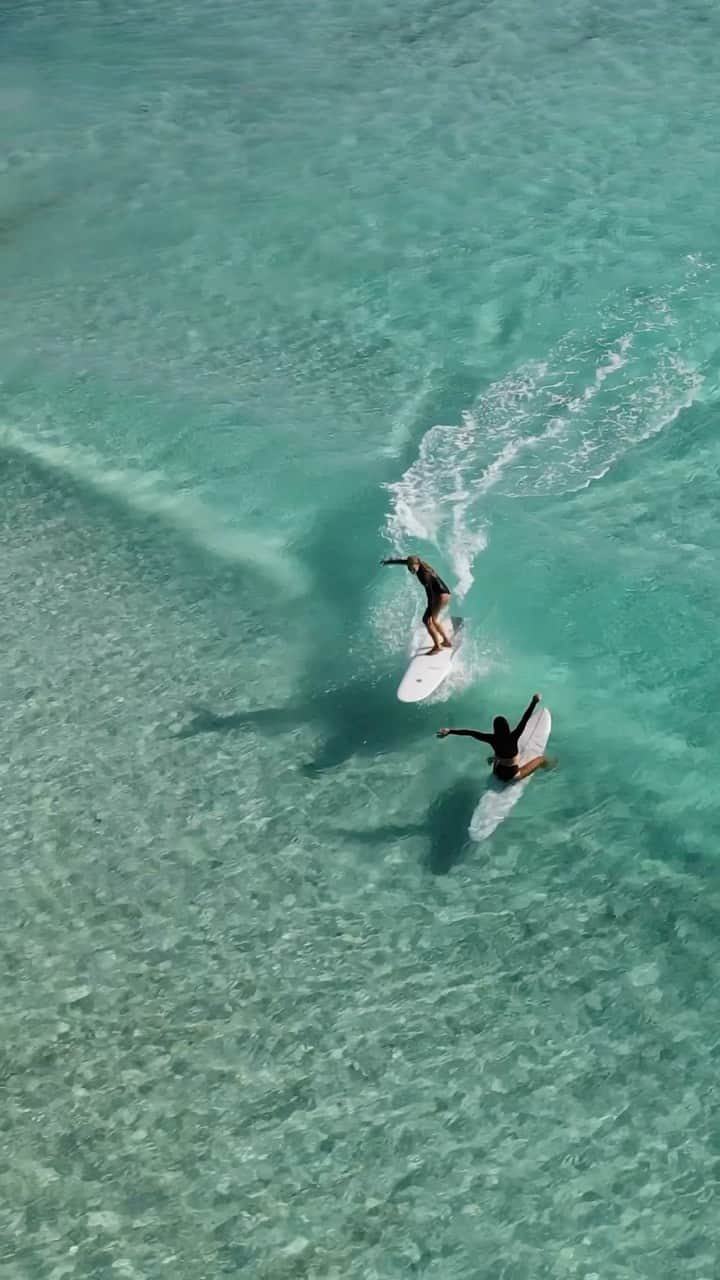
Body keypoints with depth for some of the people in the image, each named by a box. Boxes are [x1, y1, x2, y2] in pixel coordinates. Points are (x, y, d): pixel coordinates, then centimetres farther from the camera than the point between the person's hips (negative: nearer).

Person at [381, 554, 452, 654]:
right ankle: (447, 641, 30)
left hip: (442, 595, -10)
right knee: (433, 620, 20)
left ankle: (437, 646, -7)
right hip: (441, 594, 10)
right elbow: (402, 561, 16)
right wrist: (388, 561, 30)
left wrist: (429, 614, -31)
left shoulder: (425, 575, -28)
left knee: (428, 619, -11)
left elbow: (430, 595, -30)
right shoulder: (416, 562, -4)